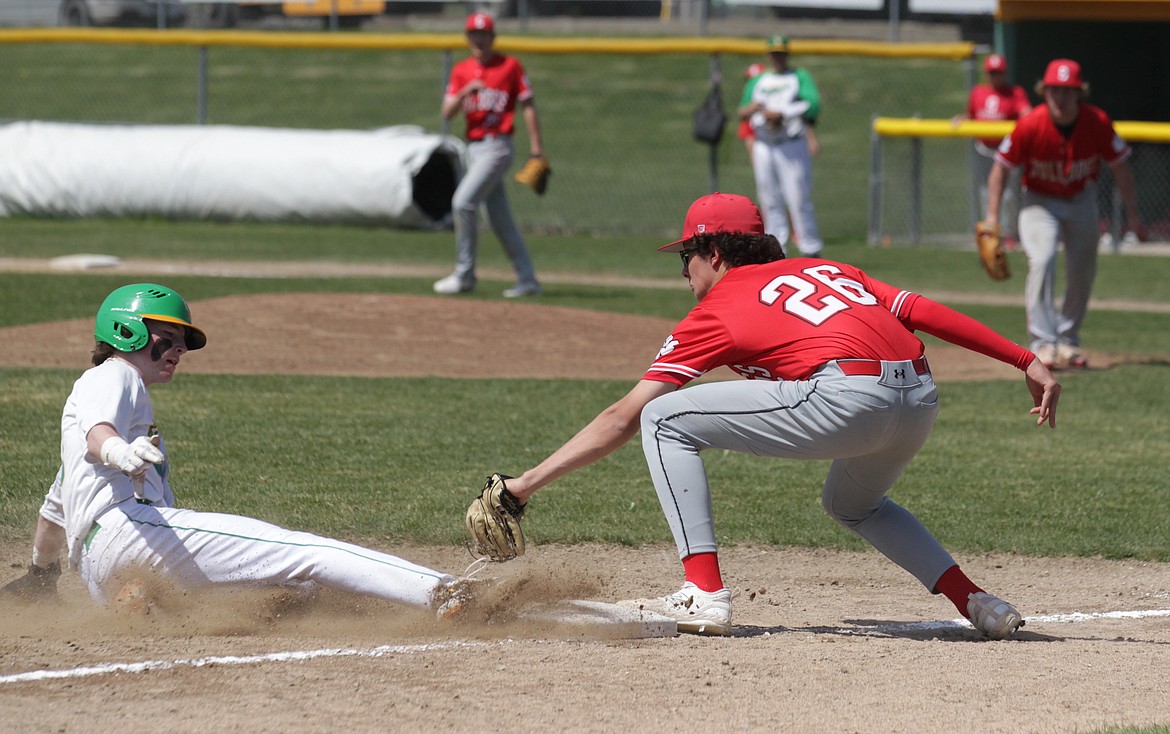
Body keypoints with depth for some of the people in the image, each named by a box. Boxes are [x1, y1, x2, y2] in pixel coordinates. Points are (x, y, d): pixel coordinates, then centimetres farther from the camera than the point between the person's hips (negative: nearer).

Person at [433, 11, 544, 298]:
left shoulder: (510, 66, -2)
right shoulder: (461, 71, 12)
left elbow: (528, 106, -3)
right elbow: (447, 113, 5)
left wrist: (536, 147, -8)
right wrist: (465, 92, -14)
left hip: (497, 144, -6)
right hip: (474, 148, 6)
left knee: (463, 202, -17)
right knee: (500, 219, 7)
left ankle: (464, 275, -12)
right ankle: (527, 280, 11)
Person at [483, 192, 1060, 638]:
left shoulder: (716, 311, 16)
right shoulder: (824, 270, 31)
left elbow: (622, 419, 14)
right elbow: (924, 311, 18)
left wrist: (528, 483, 17)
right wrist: (1028, 362, 17)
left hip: (847, 396, -7)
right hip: (921, 401, 7)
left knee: (665, 420, 7)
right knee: (851, 503, 38)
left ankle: (705, 594, -2)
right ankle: (977, 604, 23)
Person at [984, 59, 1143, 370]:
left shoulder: (1098, 123, -20)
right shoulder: (1030, 126, -25)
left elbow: (1120, 168, -7)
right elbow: (1001, 168, -13)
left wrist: (1132, 215, -7)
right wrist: (992, 216, -17)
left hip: (1082, 201, 3)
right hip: (1039, 201, -3)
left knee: (1082, 272, 6)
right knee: (1042, 261, -24)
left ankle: (1067, 342, 25)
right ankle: (1042, 344, -24)